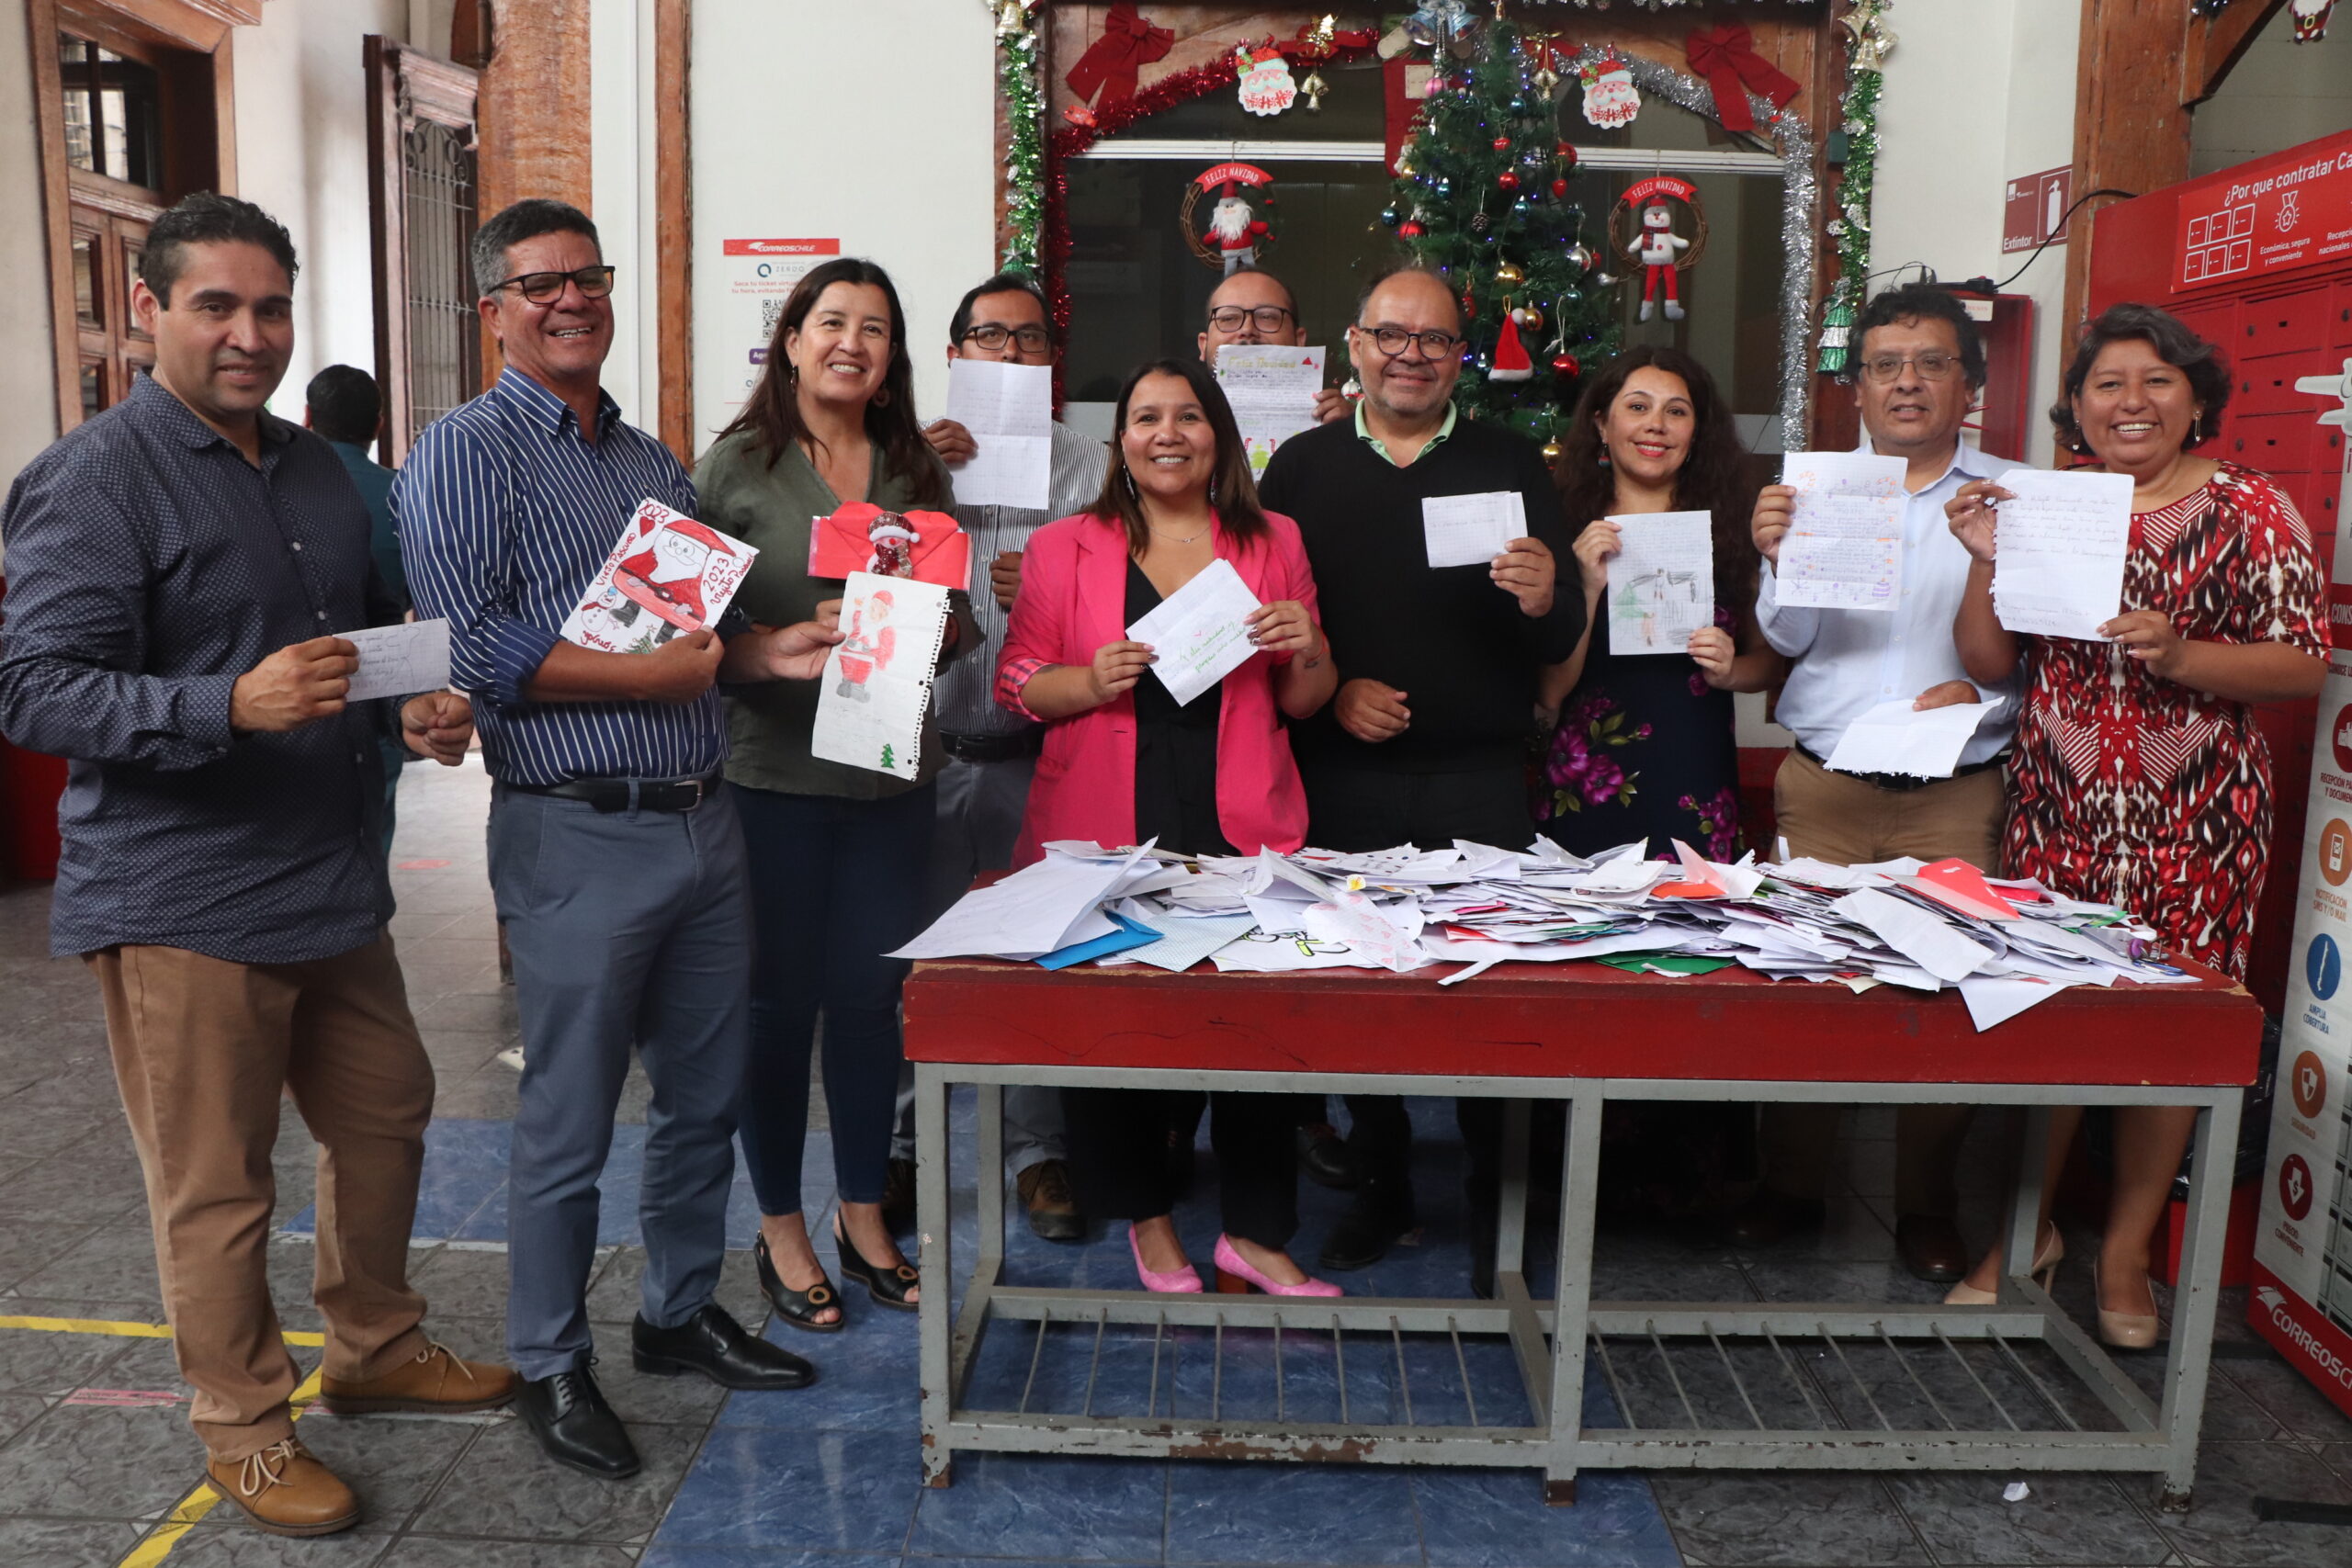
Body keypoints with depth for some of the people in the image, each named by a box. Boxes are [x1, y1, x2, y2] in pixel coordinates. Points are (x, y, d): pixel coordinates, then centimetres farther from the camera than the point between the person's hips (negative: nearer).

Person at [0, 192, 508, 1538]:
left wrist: (424, 704, 2)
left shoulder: (319, 468, 12)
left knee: (387, 1116, 19)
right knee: (217, 1186, 4)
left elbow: (376, 628, 23)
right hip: (183, 905, -8)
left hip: (336, 882, 8)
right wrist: (232, 705, -31)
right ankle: (245, 1428, 24)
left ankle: (377, 1347, 40)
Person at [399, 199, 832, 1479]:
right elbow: (474, 647, -17)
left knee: (705, 1096, 16)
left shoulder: (654, 460, 16)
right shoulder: (465, 452, -5)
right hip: (578, 835, -7)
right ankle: (550, 1365, 23)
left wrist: (765, 650, 1)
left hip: (702, 820, 7)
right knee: (568, 1123, 5)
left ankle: (680, 1313, 35)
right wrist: (649, 674, -16)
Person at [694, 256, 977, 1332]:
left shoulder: (918, 471, 10)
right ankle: (780, 1229, 23)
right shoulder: (735, 465, -2)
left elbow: (960, 622, 14)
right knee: (781, 997, 6)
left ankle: (863, 1213, 29)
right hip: (772, 769, -3)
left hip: (893, 768, 4)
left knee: (873, 994, 11)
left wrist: (937, 627, -7)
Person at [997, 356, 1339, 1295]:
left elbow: (1303, 703, 16)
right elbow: (1016, 686, 5)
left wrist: (1306, 653, -5)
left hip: (1243, 830, 1)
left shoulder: (1273, 543, 12)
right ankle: (1145, 1216, 27)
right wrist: (1093, 680, -12)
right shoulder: (1063, 549, 7)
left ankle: (1255, 1232, 20)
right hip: (1105, 832, -1)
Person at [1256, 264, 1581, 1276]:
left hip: (1481, 781, 0)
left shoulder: (1511, 466, 6)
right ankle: (1379, 1186, 25)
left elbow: (1559, 648, 2)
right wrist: (1332, 691, -10)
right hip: (1345, 778, 1)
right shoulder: (1302, 467, 8)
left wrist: (1545, 601, -20)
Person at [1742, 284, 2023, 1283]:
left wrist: (1984, 692, -15)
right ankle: (1790, 1185, 19)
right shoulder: (1814, 489, 9)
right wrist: (1776, 561, -17)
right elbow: (1792, 641, 1)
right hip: (1822, 785, 1)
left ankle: (1928, 1209, 18)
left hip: (1960, 793, 0)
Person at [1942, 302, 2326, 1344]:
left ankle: (2125, 1253, 20)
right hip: (2057, 808, 2)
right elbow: (1990, 663, 6)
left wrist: (2178, 652, -20)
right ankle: (2027, 1228, 22)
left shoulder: (2250, 510, 1)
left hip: (2192, 818, -2)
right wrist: (1987, 560, -8)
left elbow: (2305, 667, -5)